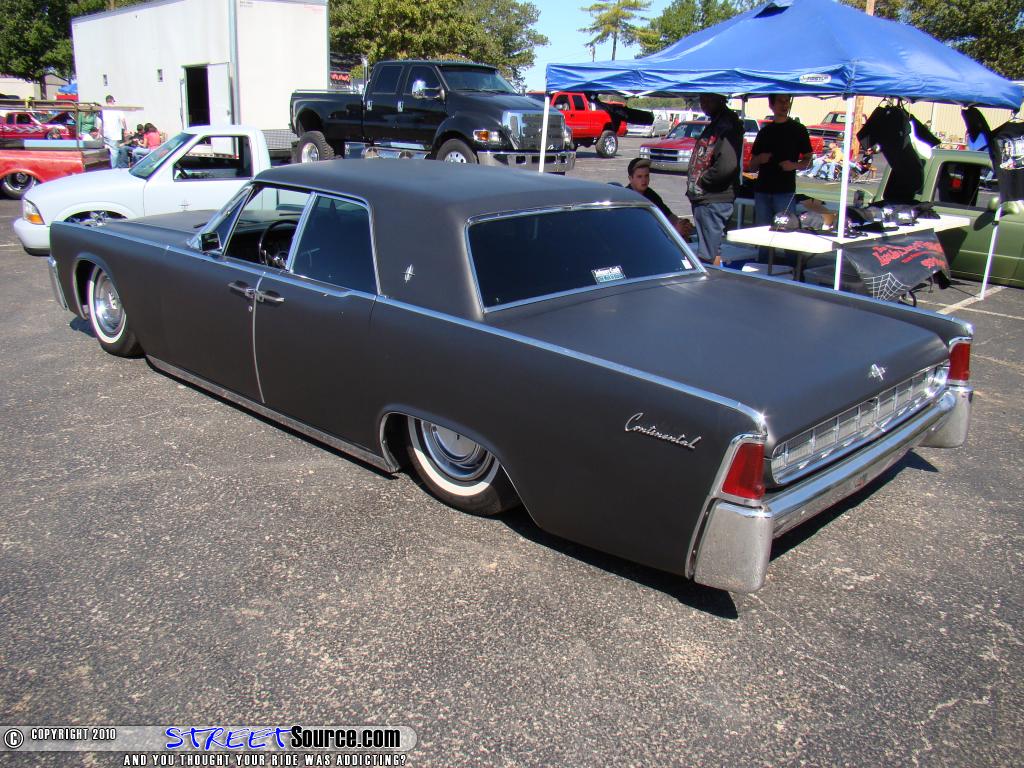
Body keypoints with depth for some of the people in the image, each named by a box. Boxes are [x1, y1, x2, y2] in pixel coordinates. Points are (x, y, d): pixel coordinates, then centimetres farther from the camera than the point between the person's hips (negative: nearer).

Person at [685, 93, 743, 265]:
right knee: (713, 251, 17)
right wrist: (692, 183, 10)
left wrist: (701, 180, -14)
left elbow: (727, 166, -26)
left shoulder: (729, 125, -14)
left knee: (707, 257, -8)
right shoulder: (714, 124, 18)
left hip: (715, 200, -10)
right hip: (702, 198, 10)